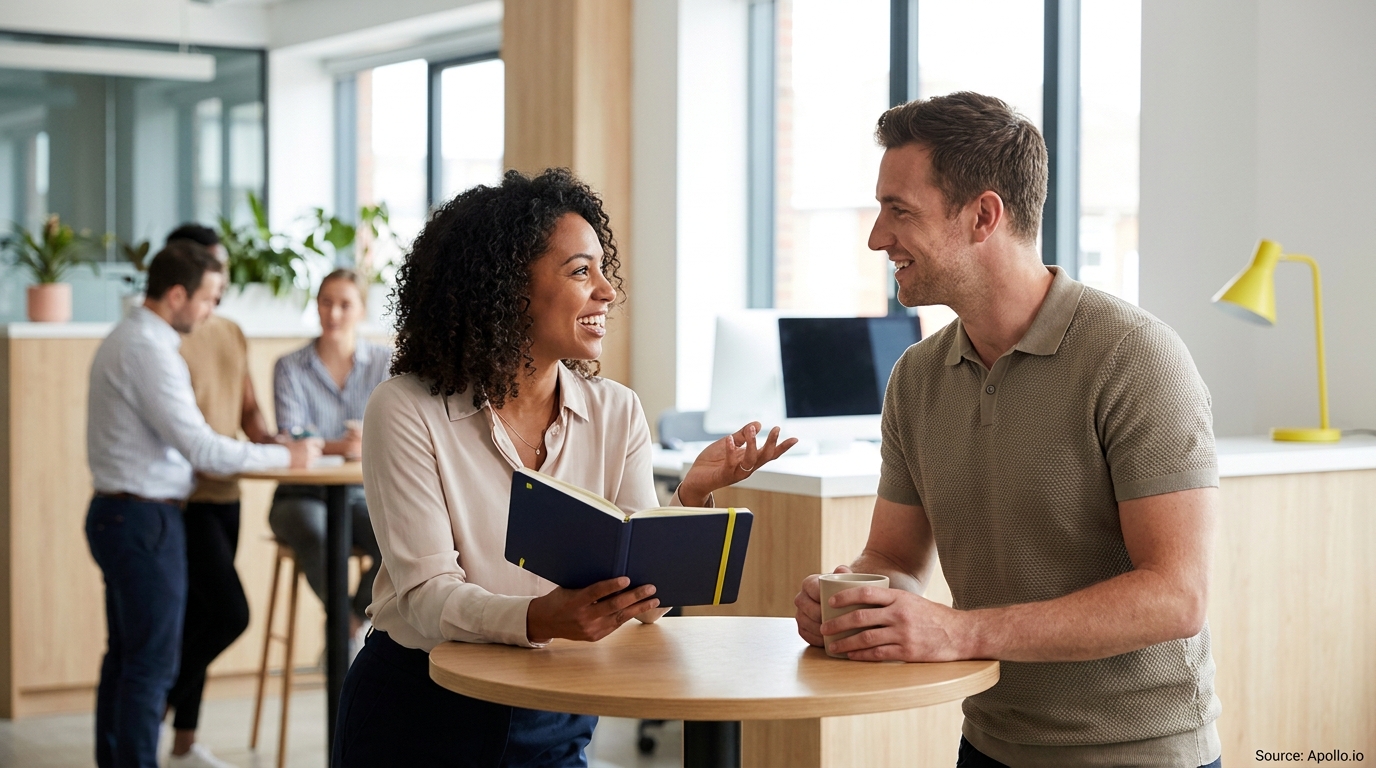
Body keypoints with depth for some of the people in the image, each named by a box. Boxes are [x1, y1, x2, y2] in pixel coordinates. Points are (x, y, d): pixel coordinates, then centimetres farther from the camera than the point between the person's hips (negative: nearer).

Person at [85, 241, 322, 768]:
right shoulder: (149, 350, -19)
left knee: (124, 656, 15)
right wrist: (285, 457, -12)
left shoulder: (123, 340, 13)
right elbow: (202, 449, -21)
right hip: (145, 520, -10)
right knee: (152, 663, -4)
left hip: (116, 513, 10)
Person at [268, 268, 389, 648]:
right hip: (302, 494, -1)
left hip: (363, 493, 1)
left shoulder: (385, 362, 4)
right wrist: (340, 447, -33)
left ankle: (349, 623, -7)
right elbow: (291, 439, -12)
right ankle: (348, 626, -13)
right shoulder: (290, 367, 0)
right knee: (317, 537, -36)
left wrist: (369, 445, -29)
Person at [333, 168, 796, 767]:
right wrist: (537, 620, -35)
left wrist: (692, 496, -22)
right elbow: (427, 595, -18)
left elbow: (644, 596, -5)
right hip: (418, 714, -3)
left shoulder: (617, 414, 1)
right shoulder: (406, 412, -11)